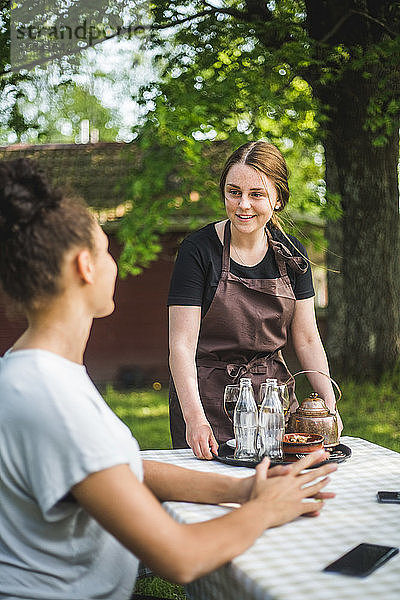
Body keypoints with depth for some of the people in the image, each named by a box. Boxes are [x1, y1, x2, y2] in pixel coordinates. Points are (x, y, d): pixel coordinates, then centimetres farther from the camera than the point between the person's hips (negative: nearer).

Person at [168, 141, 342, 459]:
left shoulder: (291, 254, 2)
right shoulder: (198, 249, -12)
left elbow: (307, 339, 6)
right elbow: (182, 344, -16)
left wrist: (329, 403, -6)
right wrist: (194, 419, -27)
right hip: (210, 397, -3)